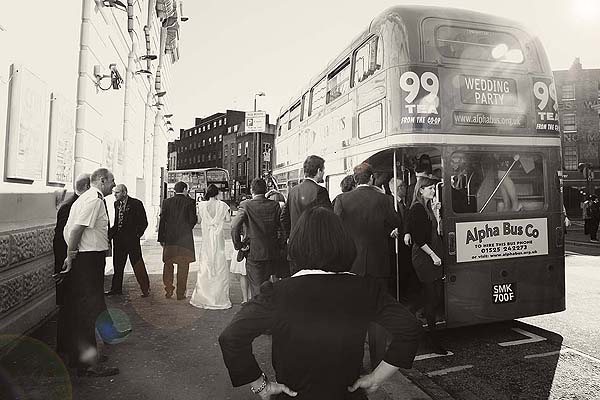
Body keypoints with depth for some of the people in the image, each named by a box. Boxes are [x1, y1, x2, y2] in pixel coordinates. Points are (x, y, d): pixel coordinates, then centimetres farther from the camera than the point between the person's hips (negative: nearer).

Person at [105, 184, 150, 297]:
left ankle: (145, 289, 7)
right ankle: (116, 288, 27)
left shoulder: (136, 203, -8)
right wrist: (110, 233, 5)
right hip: (118, 239, 7)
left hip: (132, 239, -6)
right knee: (117, 265, 14)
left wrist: (137, 234, -16)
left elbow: (143, 222, -8)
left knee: (138, 265, -3)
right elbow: (116, 223, 18)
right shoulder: (116, 204, 12)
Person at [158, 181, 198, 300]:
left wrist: (161, 238, 6)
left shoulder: (167, 202, 3)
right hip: (185, 238, -2)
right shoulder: (190, 202, -5)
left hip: (169, 238, 2)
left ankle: (168, 290, 16)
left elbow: (162, 220, 2)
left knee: (168, 264, 16)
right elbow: (193, 219, -8)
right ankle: (180, 293, 9)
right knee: (183, 266, 5)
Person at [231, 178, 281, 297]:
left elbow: (235, 227, -17)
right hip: (272, 252, 4)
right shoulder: (275, 205, -1)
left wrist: (238, 246, -5)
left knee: (256, 286, 6)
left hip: (254, 252, -4)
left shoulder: (246, 205, -11)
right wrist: (279, 245, 13)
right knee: (265, 284, 21)